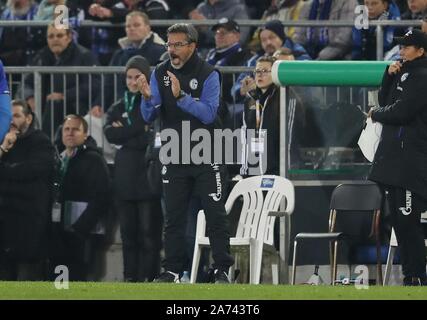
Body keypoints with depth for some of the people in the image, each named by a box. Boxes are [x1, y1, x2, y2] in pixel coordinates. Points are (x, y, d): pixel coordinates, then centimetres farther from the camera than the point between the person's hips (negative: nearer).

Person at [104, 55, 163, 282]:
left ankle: (149, 276, -7)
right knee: (128, 232, 5)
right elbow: (110, 134, -1)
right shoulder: (119, 107, 17)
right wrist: (141, 130, -8)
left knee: (149, 231, -7)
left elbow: (155, 137, -10)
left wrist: (126, 134, -8)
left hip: (149, 176, -5)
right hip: (125, 176, 5)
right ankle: (130, 278, 7)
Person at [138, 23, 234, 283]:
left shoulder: (208, 74, -10)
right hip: (174, 159, 3)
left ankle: (223, 270, 2)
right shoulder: (160, 74, 1)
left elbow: (209, 113, -20)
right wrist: (147, 98, -23)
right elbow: (149, 116, -1)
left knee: (216, 216, -3)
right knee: (174, 218, 6)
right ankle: (172, 271, 11)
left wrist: (181, 96, -30)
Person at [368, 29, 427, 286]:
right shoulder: (404, 74, 19)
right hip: (393, 159, 10)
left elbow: (400, 112, -17)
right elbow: (385, 101, 20)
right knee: (399, 220, 10)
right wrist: (390, 75, 6)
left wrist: (376, 114, 0)